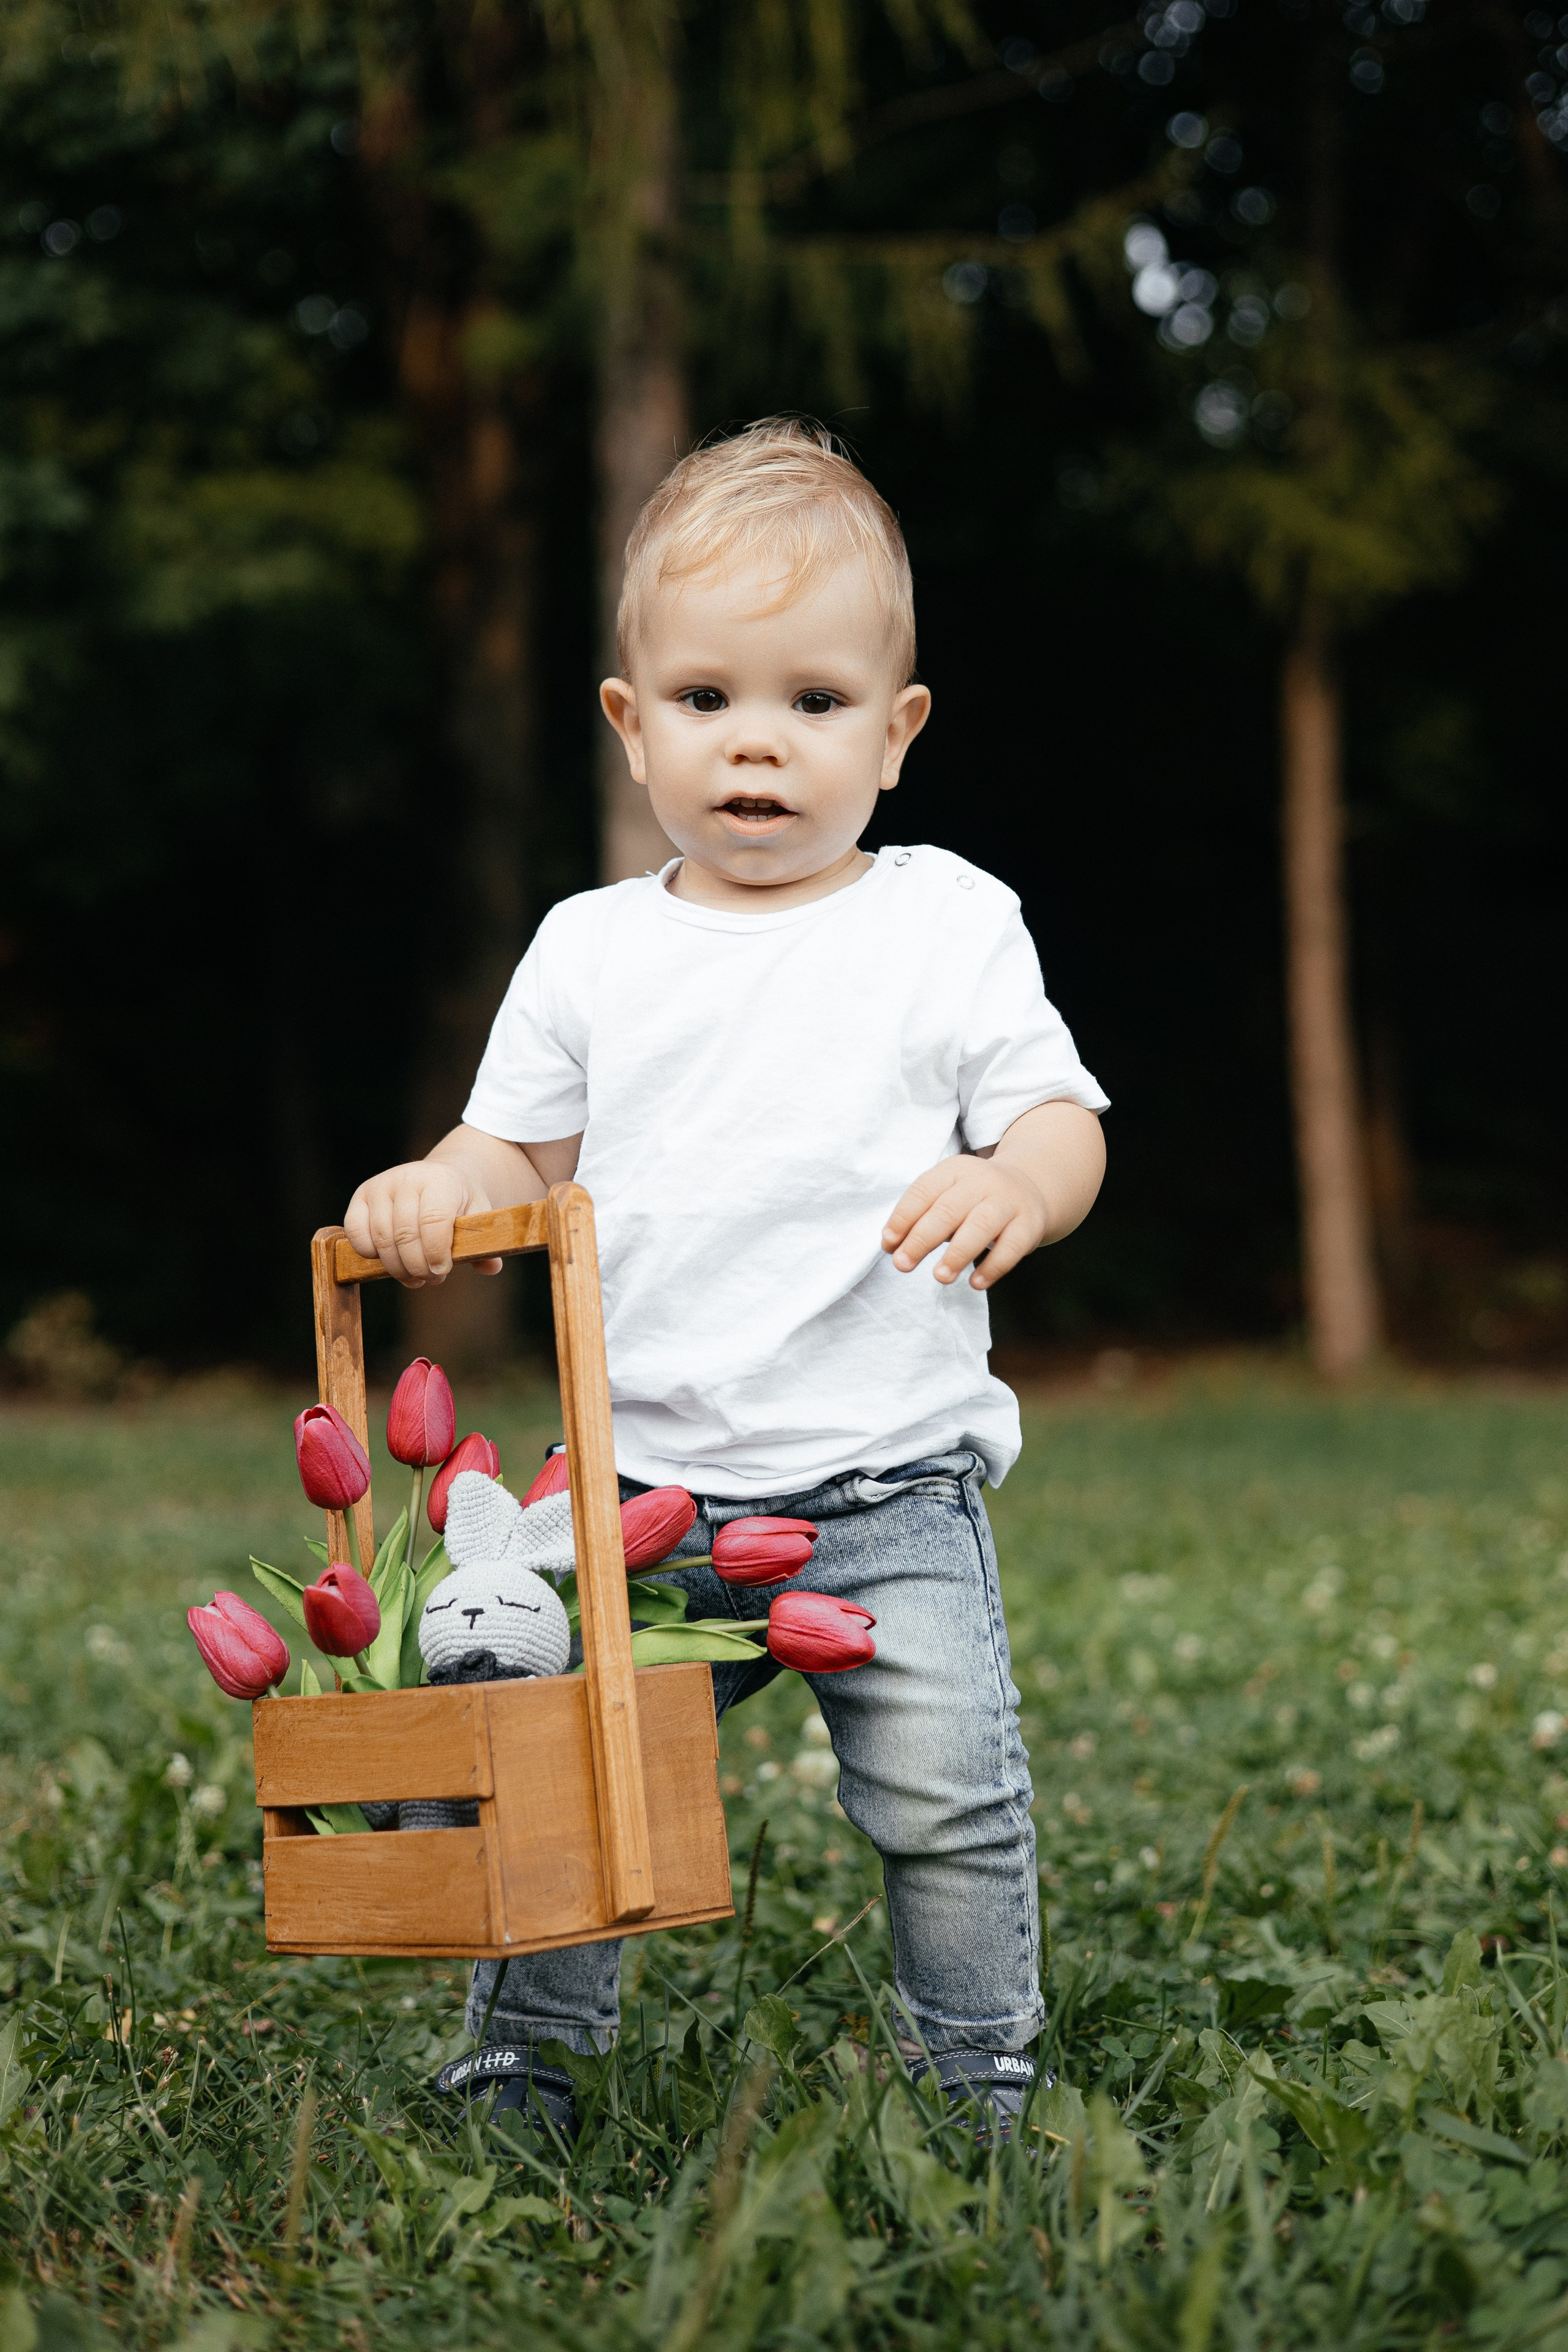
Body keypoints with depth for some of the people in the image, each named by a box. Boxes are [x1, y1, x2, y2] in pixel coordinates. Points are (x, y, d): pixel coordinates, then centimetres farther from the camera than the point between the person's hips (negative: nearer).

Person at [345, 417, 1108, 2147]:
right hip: (645, 1491, 2)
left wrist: (1016, 1183, -23)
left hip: (891, 1493, -2)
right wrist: (437, 1190, -9)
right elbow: (522, 1156, 13)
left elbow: (1060, 1119, -1)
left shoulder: (947, 922, 1)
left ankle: (982, 2081, 17)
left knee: (947, 1798, -6)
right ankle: (525, 2068, 24)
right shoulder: (590, 950, 8)